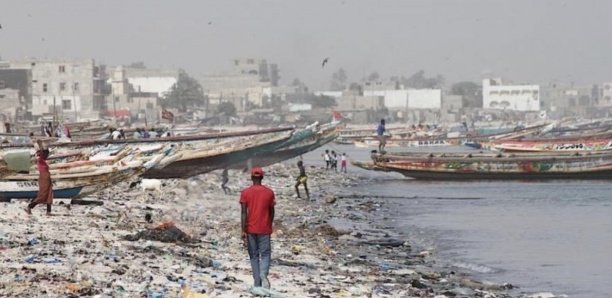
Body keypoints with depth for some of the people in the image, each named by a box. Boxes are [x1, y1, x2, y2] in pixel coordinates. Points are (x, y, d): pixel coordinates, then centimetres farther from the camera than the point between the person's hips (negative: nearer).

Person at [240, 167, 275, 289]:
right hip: (264, 229, 0)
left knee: (254, 255, 9)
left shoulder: (245, 193, -4)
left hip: (250, 229, 0)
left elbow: (243, 213, -10)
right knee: (265, 254, 4)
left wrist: (243, 231, -9)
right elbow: (272, 212, 6)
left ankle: (257, 283, 8)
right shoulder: (269, 192, -1)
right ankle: (263, 274, -24)